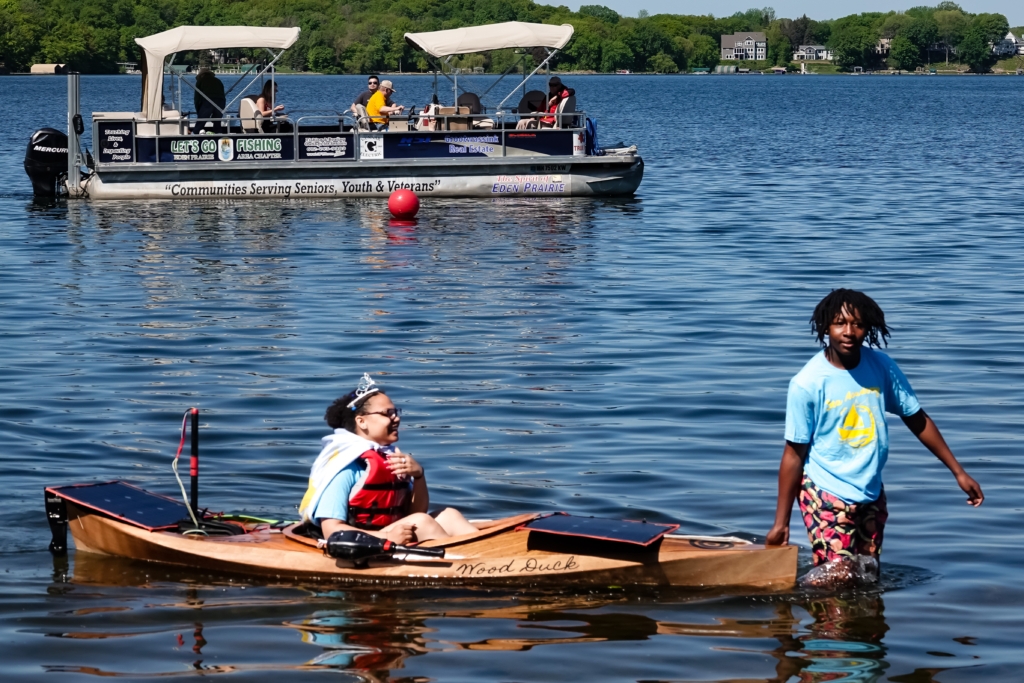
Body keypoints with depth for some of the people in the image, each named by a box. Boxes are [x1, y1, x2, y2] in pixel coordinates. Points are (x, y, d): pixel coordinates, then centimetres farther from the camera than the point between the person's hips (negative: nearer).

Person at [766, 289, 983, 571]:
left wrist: (958, 472, 8)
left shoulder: (882, 367, -4)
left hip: (872, 495, 5)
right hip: (827, 496, -5)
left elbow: (917, 419, 8)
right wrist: (781, 522, -10)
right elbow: (794, 453, -12)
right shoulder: (807, 383, -16)